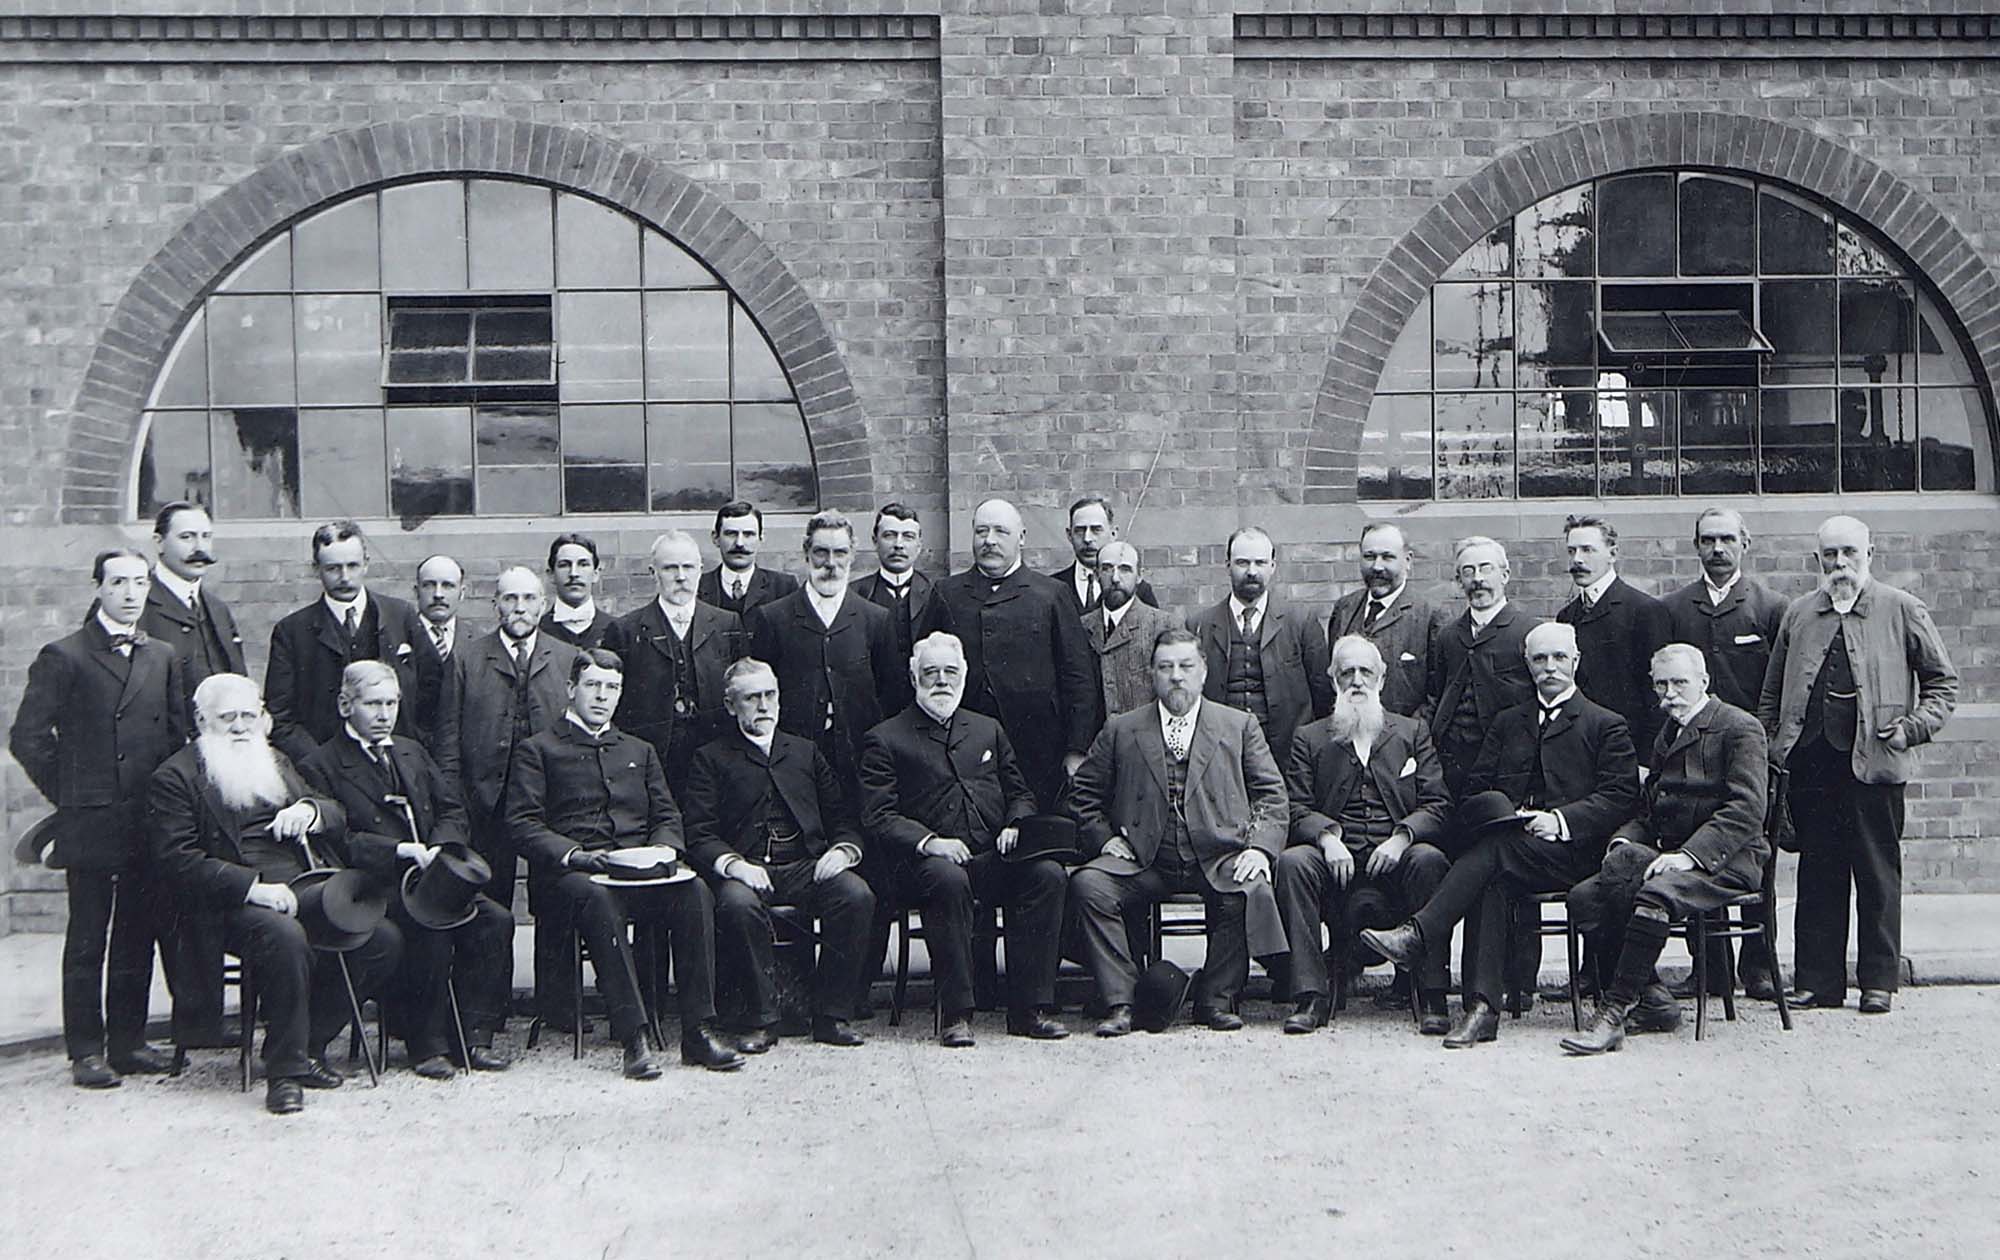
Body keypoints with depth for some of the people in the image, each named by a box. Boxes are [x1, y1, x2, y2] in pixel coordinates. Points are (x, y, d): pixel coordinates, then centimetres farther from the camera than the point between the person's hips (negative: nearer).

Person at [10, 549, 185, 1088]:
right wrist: (67, 792, -3)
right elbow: (28, 736, -4)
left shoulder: (162, 656, 12)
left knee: (139, 936, 9)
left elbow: (178, 731, 16)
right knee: (87, 940, 1)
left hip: (148, 821, 5)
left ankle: (128, 1040, 18)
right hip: (89, 822, -5)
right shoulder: (64, 657, -3)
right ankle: (86, 1050, 7)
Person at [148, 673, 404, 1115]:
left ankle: (309, 1042, 1)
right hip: (233, 907, -6)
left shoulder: (276, 763, 23)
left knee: (383, 939, -14)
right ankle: (284, 1069, -23)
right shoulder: (175, 778, 4)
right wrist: (254, 887, -20)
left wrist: (310, 810, -8)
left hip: (306, 891, 6)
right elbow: (178, 860, -8)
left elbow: (339, 817, 18)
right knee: (287, 937, -37)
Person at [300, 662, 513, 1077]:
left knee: (497, 919, -20)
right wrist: (401, 851, -19)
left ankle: (473, 1036, -13)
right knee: (430, 926, -34)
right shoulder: (320, 767, 2)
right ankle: (427, 1043, -20)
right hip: (374, 887, -6)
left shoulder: (412, 752, 23)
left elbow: (453, 809, 19)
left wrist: (439, 848, -3)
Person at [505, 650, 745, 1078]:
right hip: (571, 873, -4)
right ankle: (634, 1039, -41)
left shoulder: (639, 751, 28)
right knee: (597, 898, -39)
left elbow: (667, 815, 20)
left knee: (695, 892, -29)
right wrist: (575, 855, -16)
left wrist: (662, 850, -4)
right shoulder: (538, 750, 12)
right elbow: (523, 823, 0)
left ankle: (698, 1032, -28)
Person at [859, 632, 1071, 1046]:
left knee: (1049, 872, -26)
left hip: (994, 858, 4)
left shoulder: (989, 730, 24)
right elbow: (879, 818, -1)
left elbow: (1020, 794, 24)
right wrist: (928, 842, -18)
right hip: (929, 859, -4)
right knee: (948, 880, -39)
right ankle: (955, 1013, -31)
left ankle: (1030, 1007, -23)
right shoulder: (885, 740, 8)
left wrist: (1015, 826, 1)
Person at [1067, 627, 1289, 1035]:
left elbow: (1271, 794, 10)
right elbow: (1084, 794, 18)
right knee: (1087, 884, -26)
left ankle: (1216, 999, -13)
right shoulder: (1120, 731, 15)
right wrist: (1105, 838, 1)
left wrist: (1259, 848, -6)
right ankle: (1119, 1002, -19)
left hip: (1219, 859, -1)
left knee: (1253, 890, -31)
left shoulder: (1239, 726, 14)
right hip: (1143, 861, 1)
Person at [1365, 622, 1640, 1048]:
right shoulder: (1507, 722, 27)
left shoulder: (1606, 725, 14)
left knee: (1494, 850, -35)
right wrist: (1493, 814, -5)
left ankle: (1418, 936, -43)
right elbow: (1475, 788, 19)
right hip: (1504, 846, 3)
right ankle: (1481, 1006, -42)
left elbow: (1621, 798, 1)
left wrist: (1561, 819, -13)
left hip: (1569, 850, -3)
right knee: (1489, 881, -34)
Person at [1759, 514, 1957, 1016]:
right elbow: (1771, 692, 19)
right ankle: (1816, 981, 11)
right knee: (1817, 875, 6)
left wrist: (1913, 728, -5)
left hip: (1874, 762, -3)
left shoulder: (1902, 610, 5)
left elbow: (1943, 682, 8)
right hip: (1811, 763, 3)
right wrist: (1771, 743, 9)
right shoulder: (1798, 615, 14)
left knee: (1878, 875, 2)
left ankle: (1878, 983, 10)